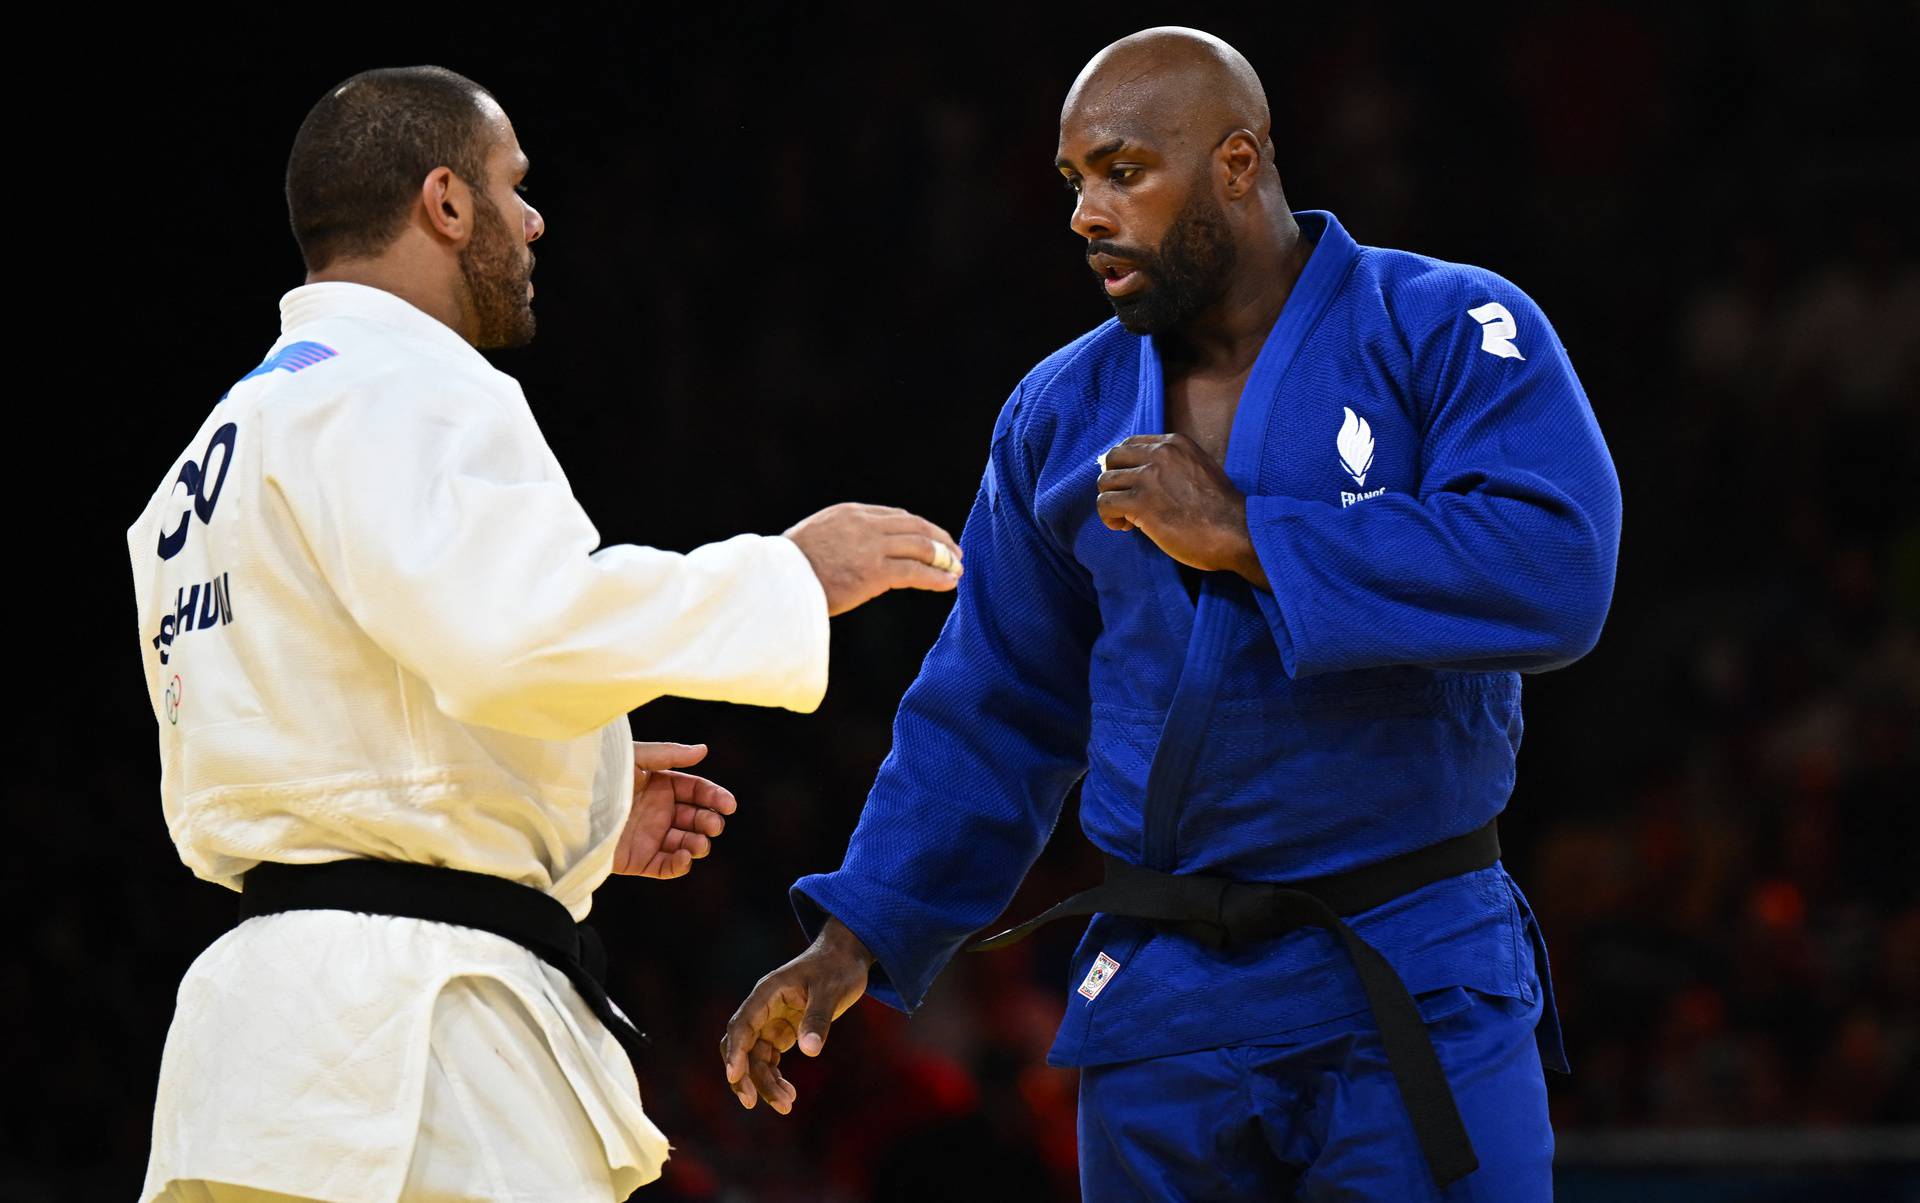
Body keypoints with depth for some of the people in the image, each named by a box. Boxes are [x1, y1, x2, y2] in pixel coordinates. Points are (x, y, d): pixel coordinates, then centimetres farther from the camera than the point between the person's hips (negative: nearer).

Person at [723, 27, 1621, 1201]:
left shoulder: (1451, 335, -5)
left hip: (1417, 993, -4)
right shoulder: (1064, 413, 10)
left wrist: (1244, 536, -18)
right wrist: (854, 940, 6)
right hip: (1165, 1009, 4)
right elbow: (993, 708, 15)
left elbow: (1558, 573, -22)